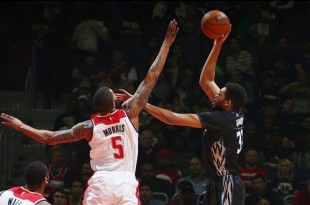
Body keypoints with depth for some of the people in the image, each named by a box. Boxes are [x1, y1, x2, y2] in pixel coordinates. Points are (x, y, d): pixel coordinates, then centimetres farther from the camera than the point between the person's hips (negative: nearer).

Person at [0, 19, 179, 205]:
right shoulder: (130, 113, 2)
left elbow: (49, 138, 5)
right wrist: (167, 43, 12)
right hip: (126, 184, 0)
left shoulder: (89, 127, 4)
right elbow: (151, 78, 6)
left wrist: (20, 125, 18)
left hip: (100, 183, 0)